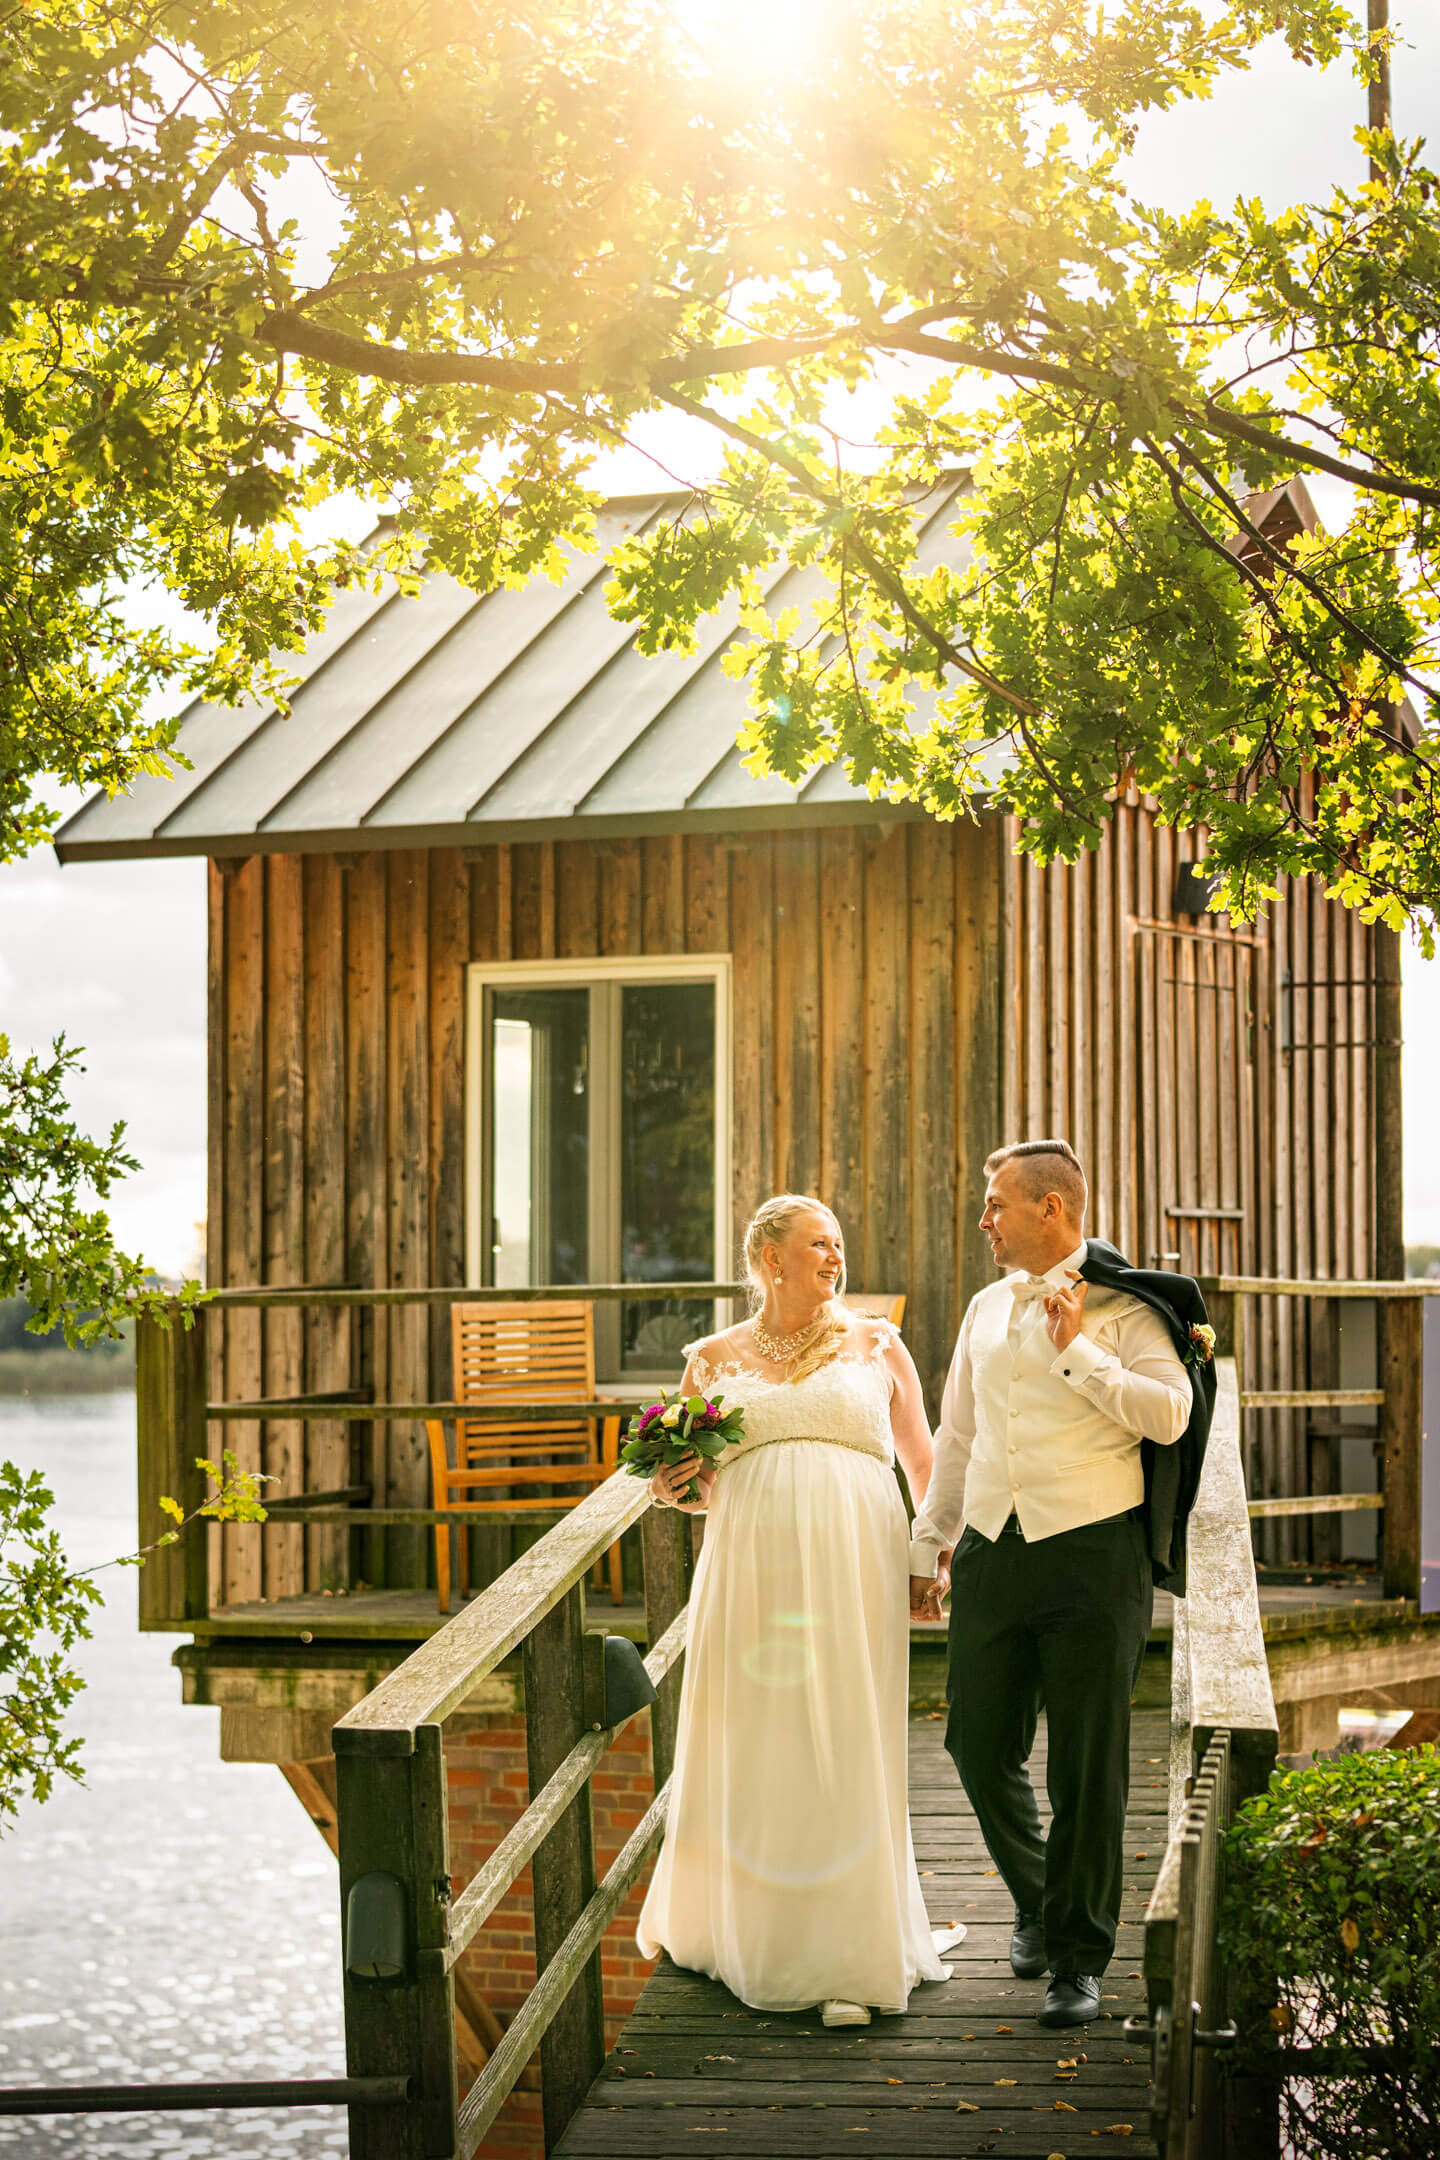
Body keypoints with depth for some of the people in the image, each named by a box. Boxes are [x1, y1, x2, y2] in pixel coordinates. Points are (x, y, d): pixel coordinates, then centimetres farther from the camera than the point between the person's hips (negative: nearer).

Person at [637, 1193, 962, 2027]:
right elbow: (689, 1480, 20)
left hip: (852, 1562, -1)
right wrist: (672, 1487, -2)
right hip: (752, 1563, 1)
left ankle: (848, 1959, -1)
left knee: (846, 1747, -5)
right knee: (755, 1745, 3)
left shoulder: (875, 1345, 12)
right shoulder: (716, 1358, 13)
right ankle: (737, 1925, 21)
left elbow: (923, 1458, 18)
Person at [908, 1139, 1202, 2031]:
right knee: (982, 1749, 8)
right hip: (990, 1555, 6)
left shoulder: (1123, 1310, -4)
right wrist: (928, 1543, 23)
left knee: (1089, 1766, -1)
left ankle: (1079, 1956, 9)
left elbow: (1170, 1414, -18)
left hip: (1093, 1557, -6)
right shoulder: (987, 1309, 15)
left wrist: (1079, 1351, -19)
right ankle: (1039, 1904, 32)